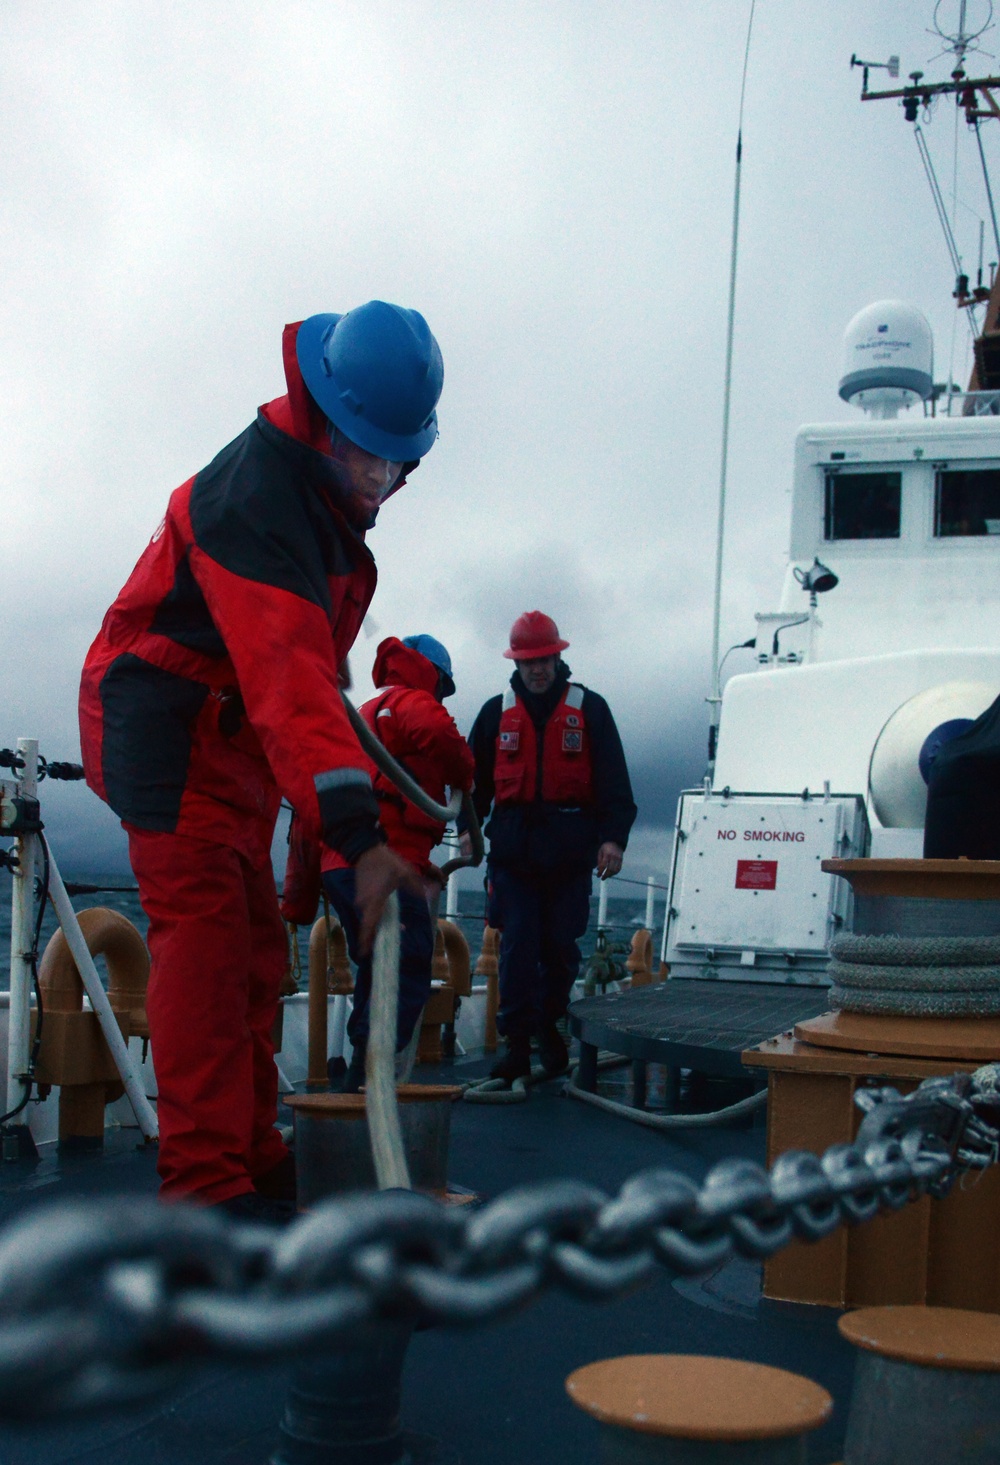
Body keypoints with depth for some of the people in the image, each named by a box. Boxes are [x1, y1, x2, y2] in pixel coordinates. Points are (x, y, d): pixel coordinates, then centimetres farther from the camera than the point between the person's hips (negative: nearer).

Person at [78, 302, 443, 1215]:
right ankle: (206, 1187, -20)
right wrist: (358, 834, -46)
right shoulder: (255, 499, -28)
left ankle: (252, 1160, 18)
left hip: (231, 737, 10)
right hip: (164, 722, -10)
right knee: (205, 934, -19)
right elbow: (287, 679, -40)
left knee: (254, 948, 10)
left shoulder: (326, 483, 5)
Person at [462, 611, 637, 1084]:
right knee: (517, 946, -5)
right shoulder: (496, 712, 10)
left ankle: (551, 1027, 23)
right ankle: (517, 1044, -2)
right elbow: (476, 779, 14)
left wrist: (613, 837, -9)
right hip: (512, 849, 1)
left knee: (560, 946, 5)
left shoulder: (589, 709, 5)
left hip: (570, 849, -1)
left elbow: (613, 780, 2)